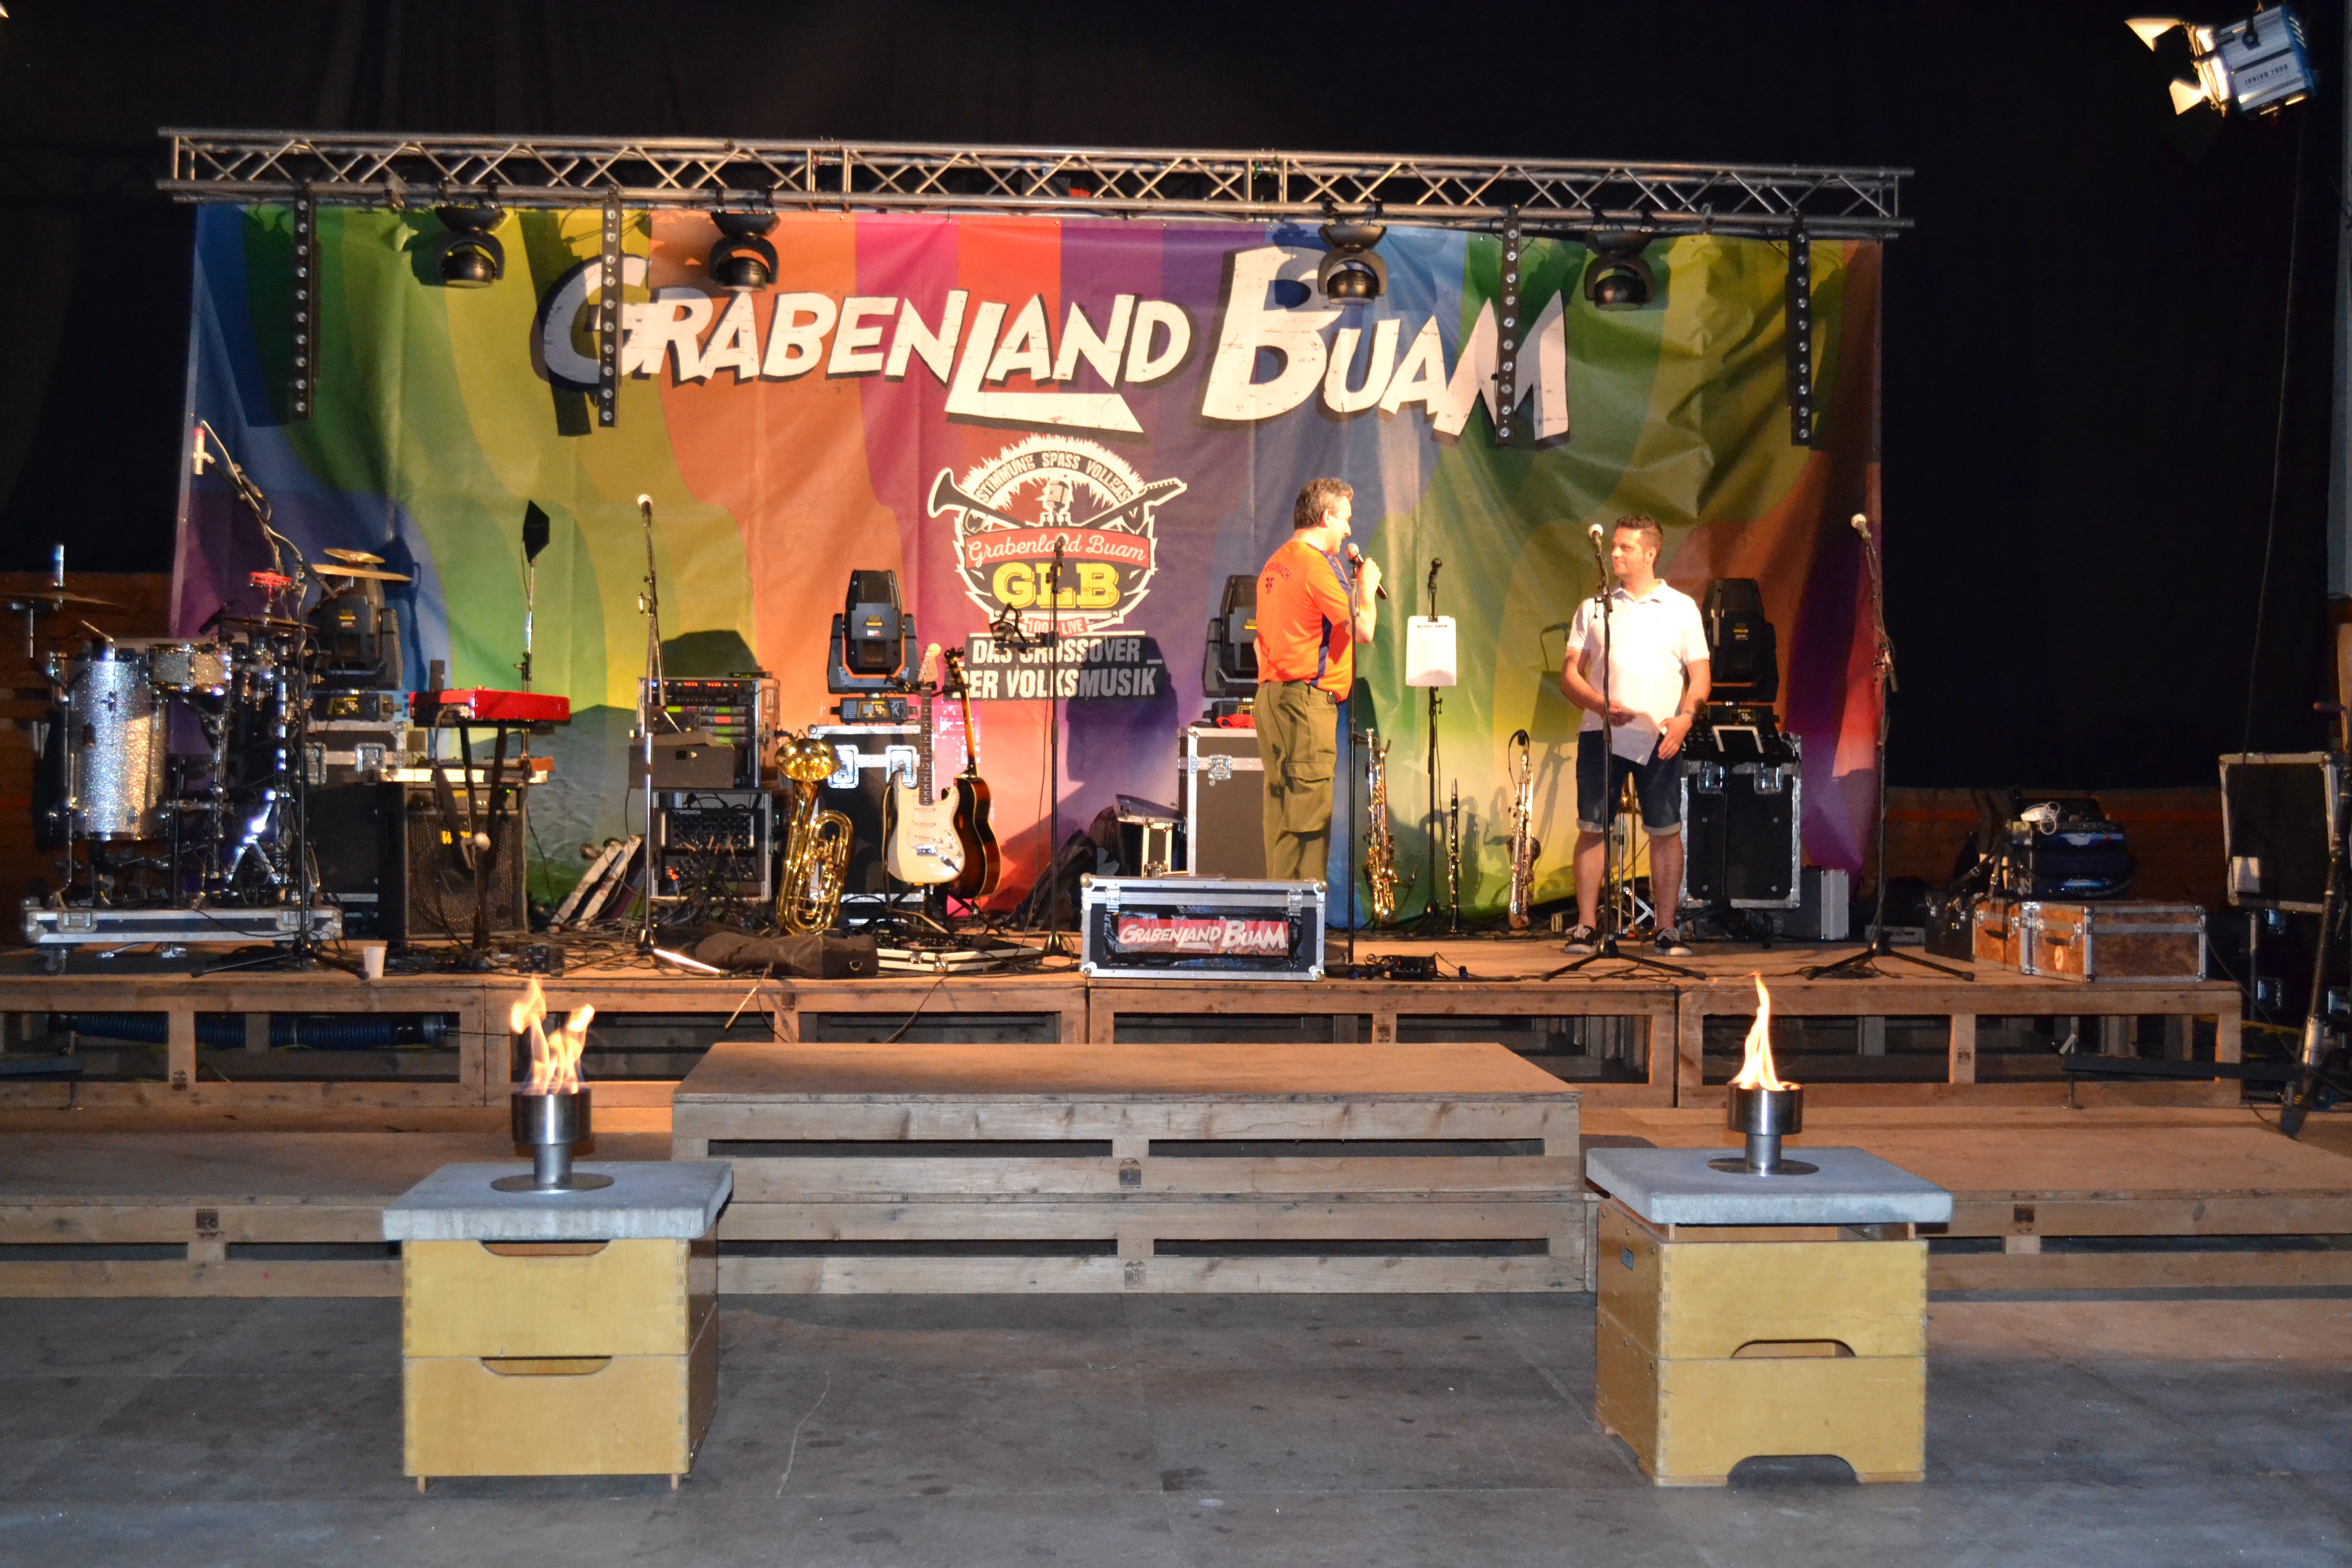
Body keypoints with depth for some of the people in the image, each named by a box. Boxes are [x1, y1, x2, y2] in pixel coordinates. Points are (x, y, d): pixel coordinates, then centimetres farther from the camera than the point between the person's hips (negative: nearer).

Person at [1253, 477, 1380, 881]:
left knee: (1281, 810, 11)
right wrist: (1367, 587, 4)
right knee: (1307, 816, -10)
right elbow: (1363, 630, -13)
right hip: (1307, 699, -10)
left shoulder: (1276, 563, 18)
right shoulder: (1318, 564, -11)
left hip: (1272, 695, 10)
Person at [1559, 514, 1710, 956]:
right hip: (1600, 733, 1)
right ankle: (1585, 928, 6)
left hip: (1658, 738, -1)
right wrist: (1599, 704, -11)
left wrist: (1685, 716, -12)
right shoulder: (1594, 607, 11)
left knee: (1665, 833, 0)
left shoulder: (1681, 608, 9)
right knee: (1592, 829, -1)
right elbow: (1570, 674, 7)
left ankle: (1667, 930, 7)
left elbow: (1699, 674, 6)